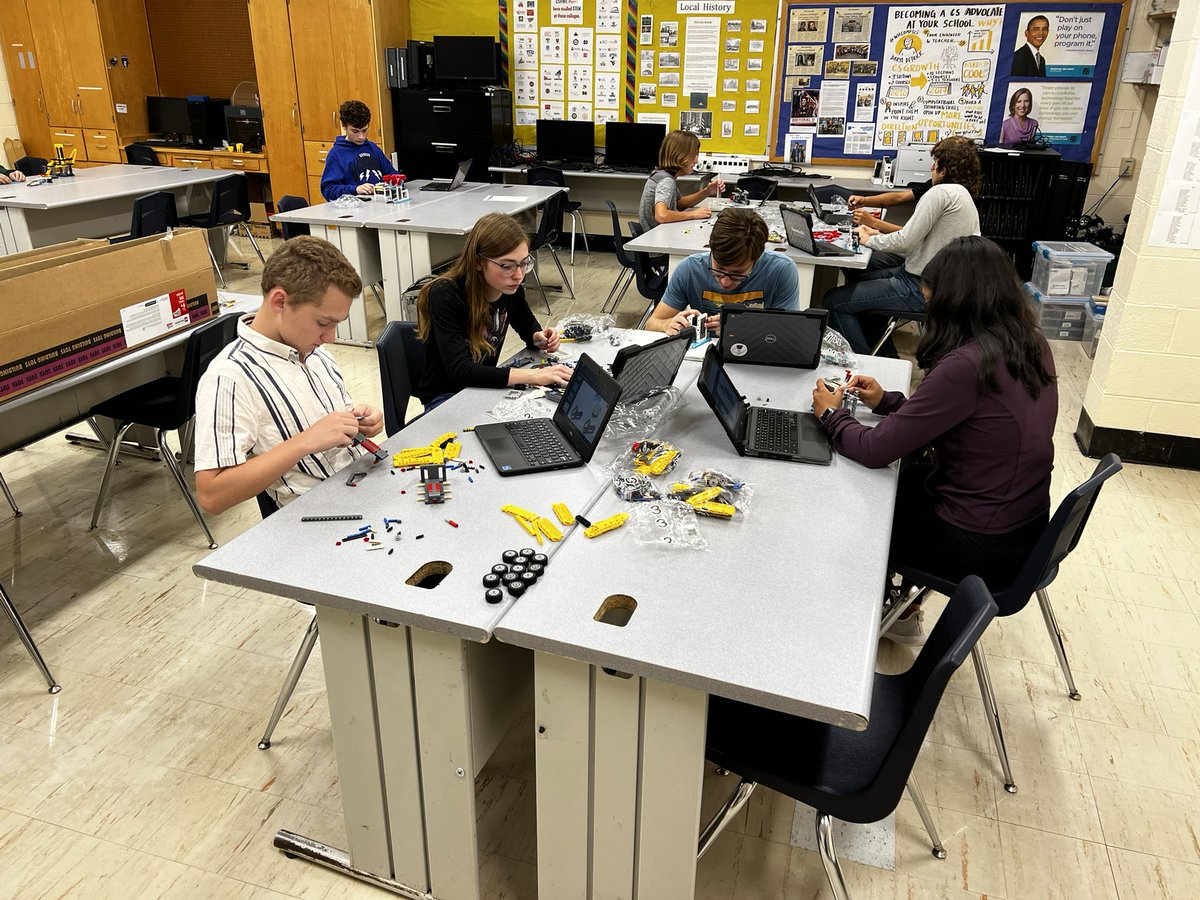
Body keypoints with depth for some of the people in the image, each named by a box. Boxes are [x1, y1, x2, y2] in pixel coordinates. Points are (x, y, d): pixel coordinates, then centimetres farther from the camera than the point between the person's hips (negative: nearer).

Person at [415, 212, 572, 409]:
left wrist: (538, 338, -11)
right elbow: (459, 371, -34)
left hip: (485, 387, 6)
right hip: (446, 397, -6)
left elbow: (527, 325, 14)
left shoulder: (511, 289, -8)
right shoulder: (446, 295, -25)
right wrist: (532, 375, -41)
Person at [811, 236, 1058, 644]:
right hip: (1027, 529, 8)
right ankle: (902, 611, 35)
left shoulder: (966, 365, -29)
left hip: (980, 545, -8)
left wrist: (830, 415, -6)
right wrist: (887, 401, 8)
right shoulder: (1032, 346, -2)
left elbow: (875, 451, -24)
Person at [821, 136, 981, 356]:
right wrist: (879, 236, 10)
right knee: (859, 283, 27)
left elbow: (905, 241, -20)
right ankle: (886, 359, 29)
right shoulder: (964, 195, 16)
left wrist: (870, 240, -3)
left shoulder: (942, 192, -17)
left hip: (921, 288, -11)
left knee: (835, 301, -10)